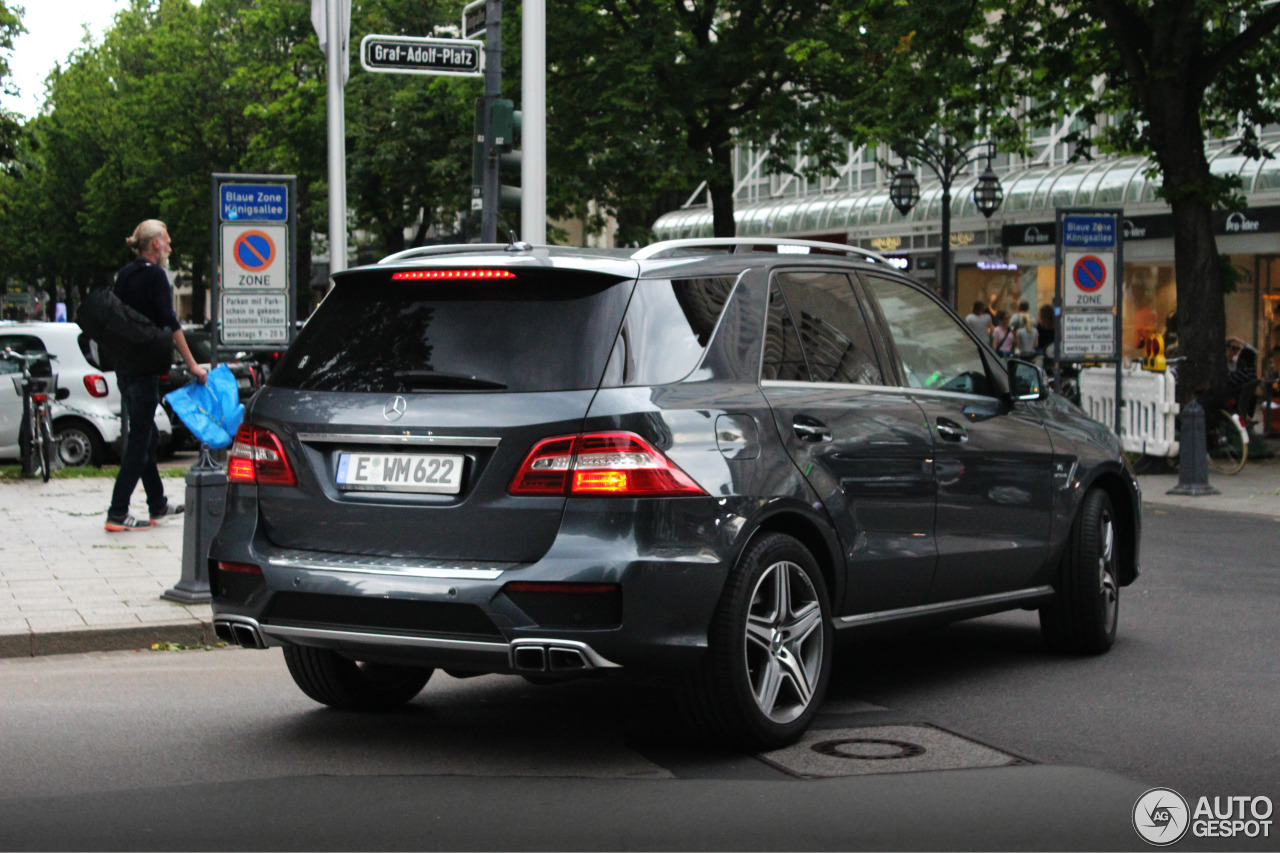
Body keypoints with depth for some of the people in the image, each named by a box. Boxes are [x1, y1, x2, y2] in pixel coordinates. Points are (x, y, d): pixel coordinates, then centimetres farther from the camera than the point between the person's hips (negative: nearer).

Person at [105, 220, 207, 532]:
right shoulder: (154, 275, -11)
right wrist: (192, 365, -13)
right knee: (140, 439, -7)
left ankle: (157, 503, 27)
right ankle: (117, 513, -9)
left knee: (145, 435, 17)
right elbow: (170, 323, -16)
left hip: (124, 365, 9)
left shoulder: (124, 275, 14)